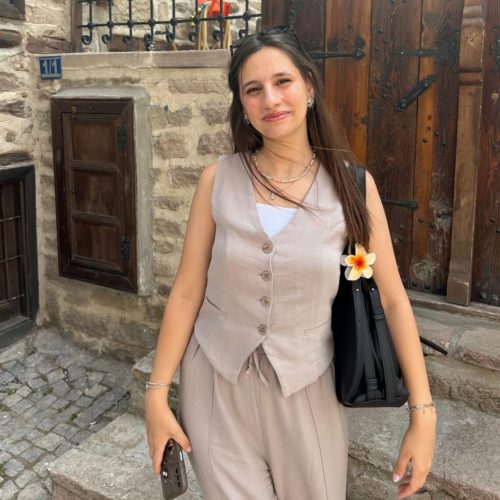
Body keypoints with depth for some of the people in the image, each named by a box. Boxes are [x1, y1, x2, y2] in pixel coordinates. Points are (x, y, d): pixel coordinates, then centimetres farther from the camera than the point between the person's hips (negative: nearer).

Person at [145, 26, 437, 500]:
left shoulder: (351, 184, -7)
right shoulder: (218, 180, -7)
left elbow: (392, 300, -5)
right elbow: (186, 291, -4)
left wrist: (422, 413, -7)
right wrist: (157, 394, -3)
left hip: (306, 387, 0)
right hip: (217, 383, 0)